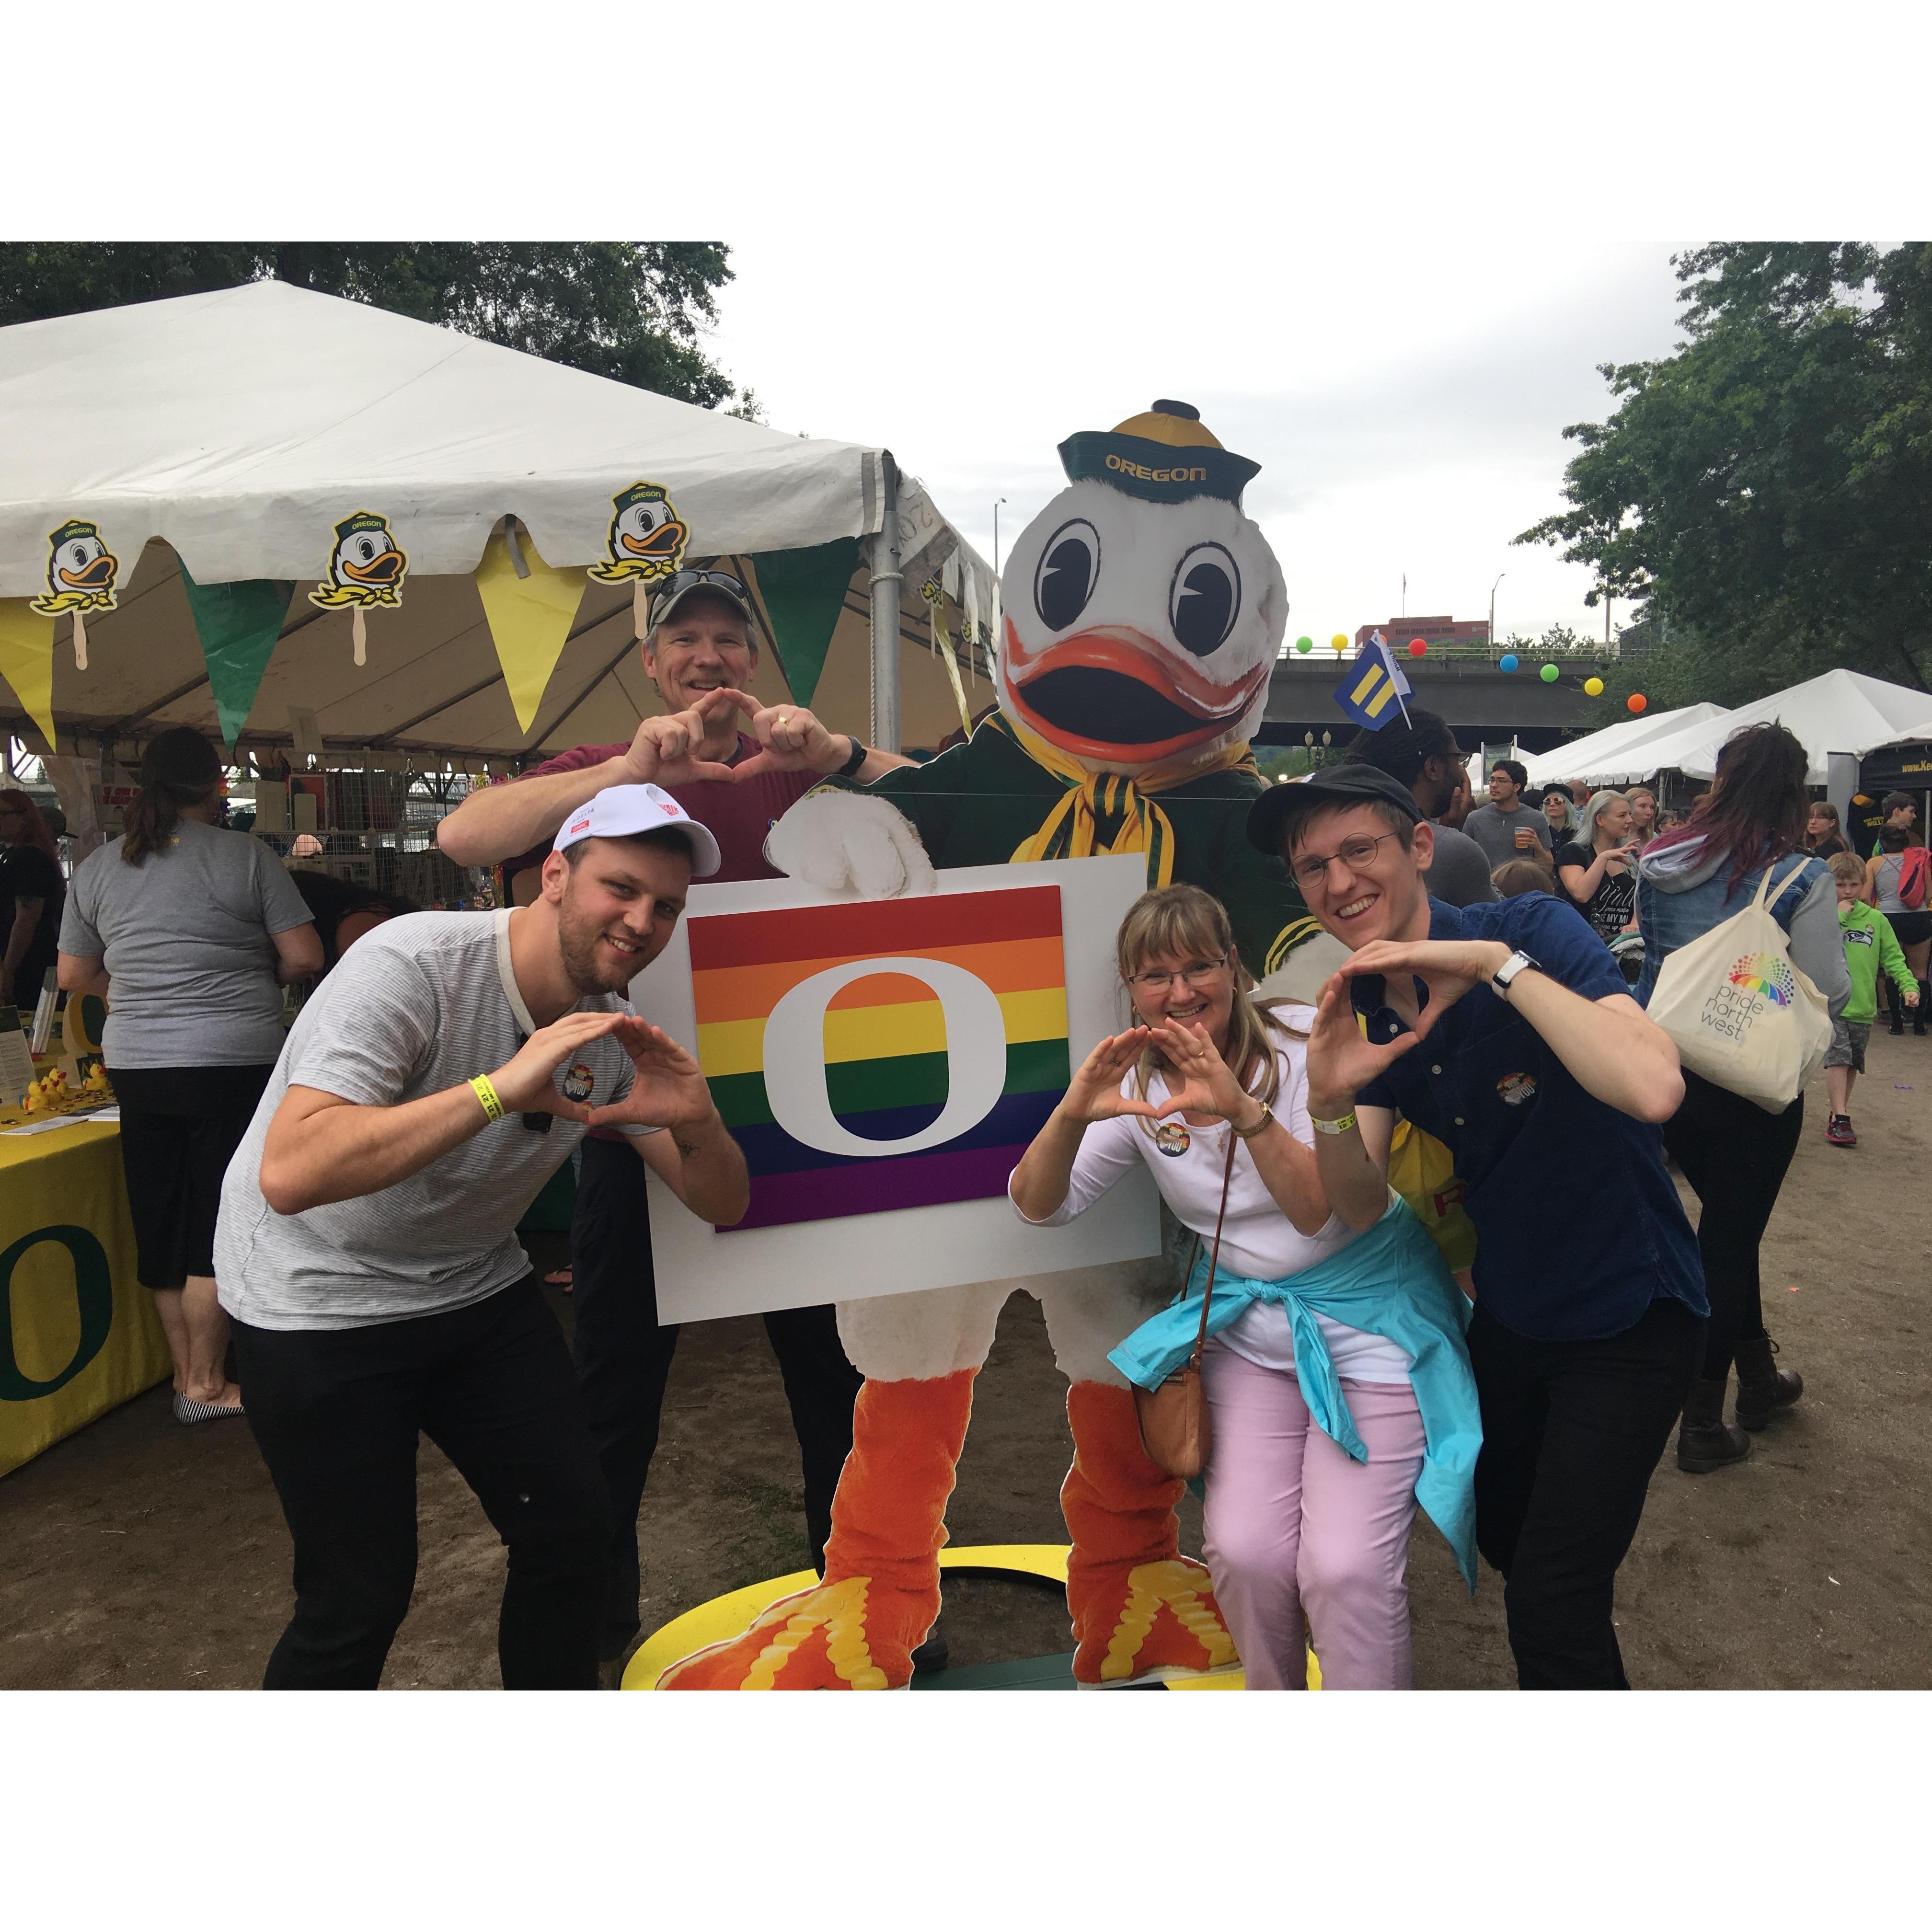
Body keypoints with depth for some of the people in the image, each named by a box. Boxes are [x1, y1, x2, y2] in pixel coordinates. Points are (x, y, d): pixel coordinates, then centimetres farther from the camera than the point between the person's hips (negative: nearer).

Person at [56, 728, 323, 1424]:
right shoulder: (246, 856, -6)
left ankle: (186, 1374, 23)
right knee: (218, 1229, 3)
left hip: (136, 1067, 5)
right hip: (232, 1064, -5)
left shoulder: (97, 867, 8)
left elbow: (74, 974, 14)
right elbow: (305, 956, -7)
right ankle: (205, 1385, 9)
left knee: (161, 1228, 13)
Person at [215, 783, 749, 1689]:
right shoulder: (413, 964, -26)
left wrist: (696, 1120, -26)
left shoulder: (615, 1030, -6)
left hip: (476, 1288, 6)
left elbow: (723, 1205, -3)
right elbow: (290, 1174, -38)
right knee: (360, 1593, -3)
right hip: (317, 1300, -6)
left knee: (572, 1526, 5)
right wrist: (498, 1089, -43)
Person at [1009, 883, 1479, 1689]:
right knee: (1243, 1552, -8)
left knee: (1344, 1568, -14)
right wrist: (1072, 1114, -28)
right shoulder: (1139, 1084, -3)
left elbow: (1320, 1211, -24)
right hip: (1248, 1324, 4)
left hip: (1369, 1312, -3)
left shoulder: (1305, 1043, -15)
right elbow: (1038, 1205, -8)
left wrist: (1242, 1106, -40)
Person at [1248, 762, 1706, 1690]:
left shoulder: (1534, 929, -22)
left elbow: (1652, 1088, -39)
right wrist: (1331, 1104, -29)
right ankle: (1591, 1669, 55)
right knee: (1501, 1534, 25)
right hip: (1509, 1314, 7)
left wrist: (1500, 963, -39)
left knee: (1548, 1607, -5)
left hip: (1626, 1318, -6)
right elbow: (1362, 1208, -10)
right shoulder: (1361, 1008, -5)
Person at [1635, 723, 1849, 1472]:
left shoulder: (1661, 862, -3)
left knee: (1727, 1222, 24)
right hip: (1755, 1083, -4)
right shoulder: (1801, 878, -16)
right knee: (1729, 1239, 8)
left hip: (1667, 1068, 5)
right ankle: (1702, 1423, 19)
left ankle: (1758, 1373, 40)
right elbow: (1829, 995, -10)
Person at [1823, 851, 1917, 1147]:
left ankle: (1839, 1113, 28)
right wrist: (1839, 914, -16)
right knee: (1838, 1058, -15)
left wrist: (1908, 984, -6)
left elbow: (1893, 957, 8)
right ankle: (1840, 1120, -12)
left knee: (1853, 1064, 14)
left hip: (1863, 1006, 4)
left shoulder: (1876, 920, 8)